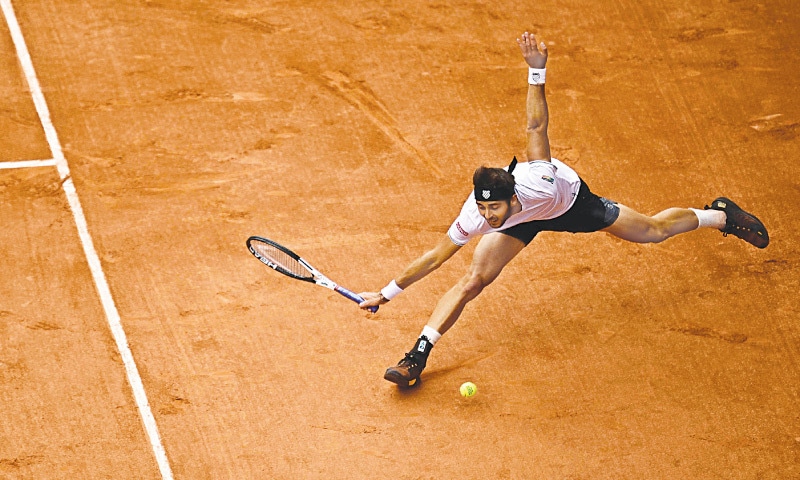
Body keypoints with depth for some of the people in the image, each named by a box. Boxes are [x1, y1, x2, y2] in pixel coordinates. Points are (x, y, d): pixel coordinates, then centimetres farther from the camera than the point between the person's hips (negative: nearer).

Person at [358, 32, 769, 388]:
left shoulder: (539, 180, -47)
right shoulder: (473, 219, -37)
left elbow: (537, 125, -46)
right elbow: (435, 257, -26)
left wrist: (537, 71, -58)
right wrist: (388, 293, -27)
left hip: (571, 201, -1)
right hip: (521, 223, 1)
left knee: (653, 231, 15)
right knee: (473, 279, -16)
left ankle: (719, 215, 42)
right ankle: (417, 356, -8)